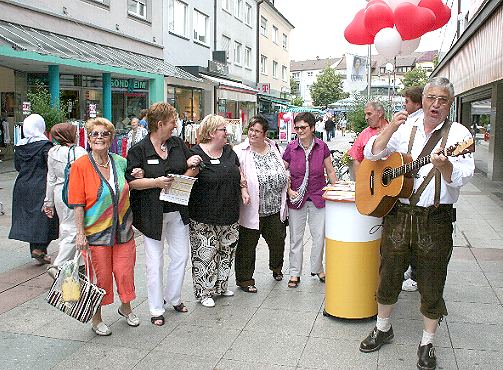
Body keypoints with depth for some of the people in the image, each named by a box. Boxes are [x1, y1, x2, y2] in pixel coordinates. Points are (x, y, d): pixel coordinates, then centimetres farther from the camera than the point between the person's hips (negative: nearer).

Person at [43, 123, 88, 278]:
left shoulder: (53, 152, 6)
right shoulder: (79, 152, -13)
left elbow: (51, 178, 11)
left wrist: (49, 202, 16)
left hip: (59, 193, 7)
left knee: (65, 229, 18)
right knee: (72, 231, -4)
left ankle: (67, 263, 29)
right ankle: (58, 266, -10)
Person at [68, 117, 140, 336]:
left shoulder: (120, 162, 4)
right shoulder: (80, 166, -9)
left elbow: (128, 189, 22)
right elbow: (77, 203, -10)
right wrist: (80, 233, -13)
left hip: (123, 229, 4)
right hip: (96, 232, -4)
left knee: (125, 271, 11)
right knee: (101, 275, 5)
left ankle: (125, 308, 37)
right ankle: (96, 319, 26)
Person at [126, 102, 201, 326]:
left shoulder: (178, 144, 5)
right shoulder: (139, 150, -10)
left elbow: (194, 170, 12)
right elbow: (131, 181, -12)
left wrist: (191, 168, -10)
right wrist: (156, 182, -24)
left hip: (178, 212, 5)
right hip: (152, 213, -5)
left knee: (181, 256, 13)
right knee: (155, 261, 4)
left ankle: (173, 297, 34)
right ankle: (156, 309, 18)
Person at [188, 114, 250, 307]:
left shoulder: (229, 151, 10)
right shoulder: (196, 153, -11)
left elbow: (238, 172, 22)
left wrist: (243, 188, 9)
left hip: (230, 214, 7)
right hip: (205, 218, -7)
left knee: (227, 250, 15)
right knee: (205, 253, 0)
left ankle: (221, 285, 32)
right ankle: (204, 292, 15)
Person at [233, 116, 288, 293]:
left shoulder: (273, 148, 7)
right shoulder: (240, 152, -10)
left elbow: (283, 174, 17)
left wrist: (288, 190, 13)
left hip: (275, 209, 5)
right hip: (252, 210, -5)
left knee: (278, 240, 16)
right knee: (247, 245, 6)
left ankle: (276, 268, 45)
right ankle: (244, 279, 23)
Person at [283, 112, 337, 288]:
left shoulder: (322, 147, -3)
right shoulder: (291, 148, -5)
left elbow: (330, 172, 7)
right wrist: (289, 191, -9)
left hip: (318, 198, 1)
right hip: (296, 199, 0)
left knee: (320, 236, 5)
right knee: (296, 237, 7)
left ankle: (317, 269, 26)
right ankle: (295, 273, 18)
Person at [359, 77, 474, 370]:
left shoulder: (458, 134, -1)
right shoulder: (405, 129, 9)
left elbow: (462, 177, -13)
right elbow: (372, 154, 2)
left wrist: (444, 166, -35)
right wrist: (391, 129, -12)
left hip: (436, 220, -3)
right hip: (398, 214, 3)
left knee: (432, 286, 6)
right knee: (388, 276, 14)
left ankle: (427, 343, 26)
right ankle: (383, 328, 35)